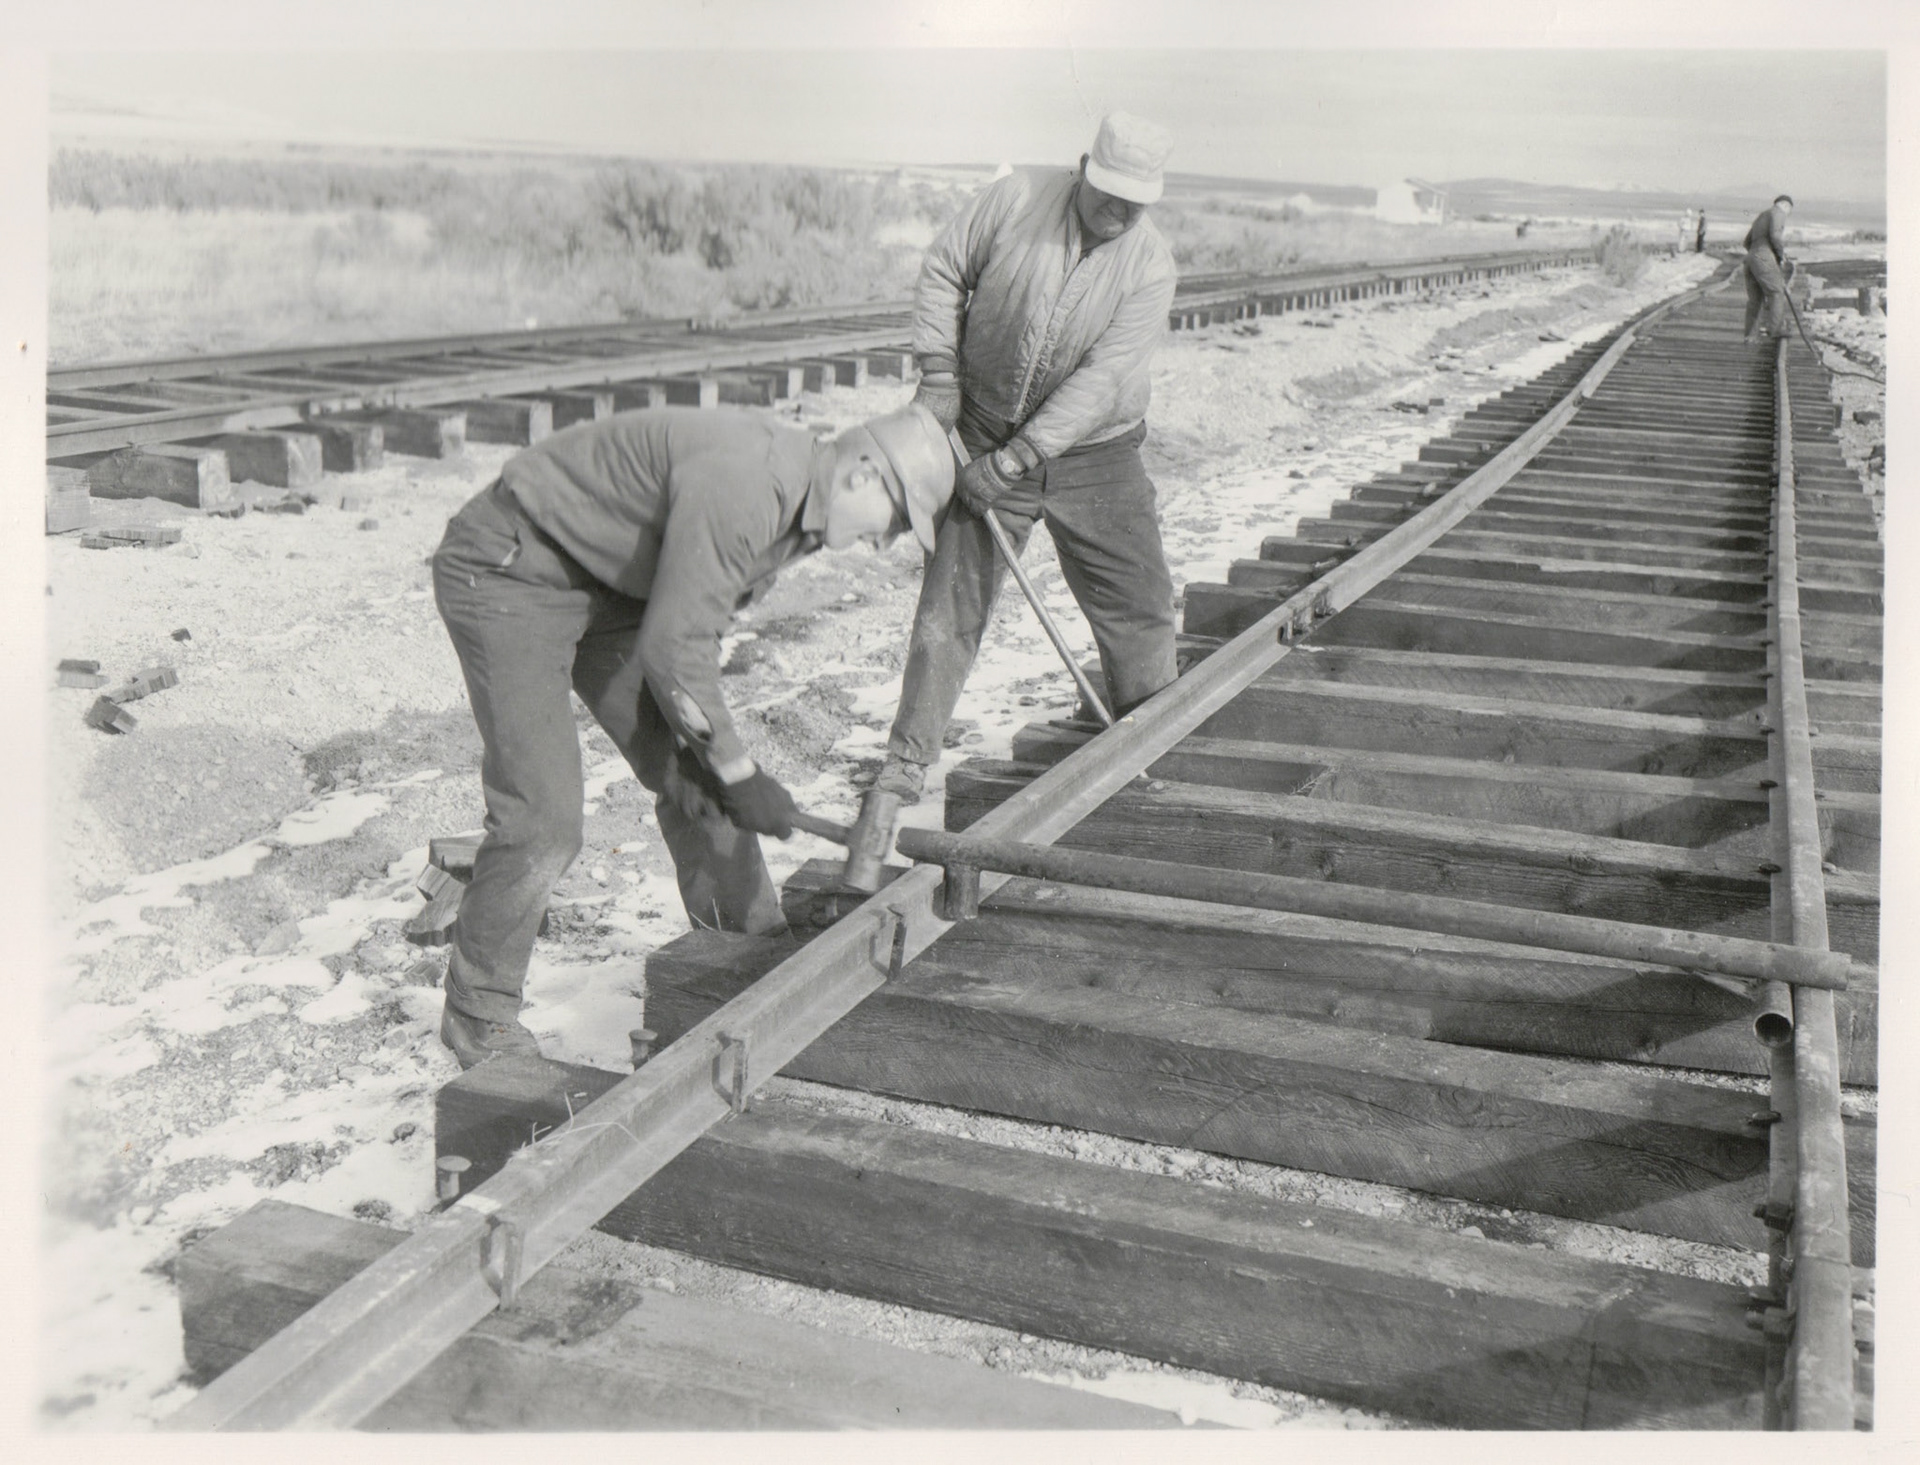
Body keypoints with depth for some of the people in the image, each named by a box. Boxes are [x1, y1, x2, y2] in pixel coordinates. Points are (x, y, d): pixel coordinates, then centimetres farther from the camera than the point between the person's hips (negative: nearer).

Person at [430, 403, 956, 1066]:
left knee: (696, 775, 7)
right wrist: (739, 774, -17)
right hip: (507, 570, -10)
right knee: (543, 816, -14)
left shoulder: (794, 499, 1)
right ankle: (478, 1016, 6)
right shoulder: (740, 486, -31)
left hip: (604, 579, 10)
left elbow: (699, 619, 11)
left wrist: (699, 749, 3)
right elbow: (672, 646, -28)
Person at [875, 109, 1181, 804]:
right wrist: (940, 374, -8)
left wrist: (1014, 459, -26)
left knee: (1139, 605, 2)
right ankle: (905, 762, 10)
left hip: (1094, 451, 0)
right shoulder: (1017, 197, -10)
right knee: (949, 603, 0)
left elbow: (1102, 379, -20)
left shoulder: (1149, 264, -13)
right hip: (986, 435, 0)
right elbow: (942, 270, 2)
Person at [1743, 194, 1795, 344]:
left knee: (1754, 298, 11)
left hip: (1751, 257, 9)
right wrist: (1782, 254, -5)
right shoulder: (1778, 213, 0)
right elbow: (1775, 235, -17)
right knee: (1777, 292, -6)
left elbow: (1747, 241, 29)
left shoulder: (1762, 215, 28)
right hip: (1764, 257, -9)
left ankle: (1749, 335, 12)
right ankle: (1775, 329, -13)